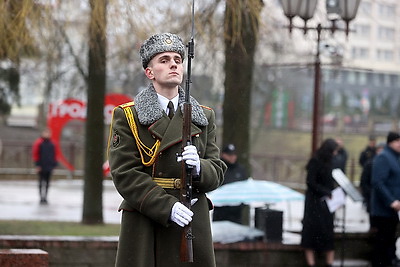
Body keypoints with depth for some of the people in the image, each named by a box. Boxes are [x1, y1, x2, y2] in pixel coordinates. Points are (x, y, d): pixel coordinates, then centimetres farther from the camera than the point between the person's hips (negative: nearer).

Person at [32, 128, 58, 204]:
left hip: (49, 167, 5)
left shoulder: (51, 143, 11)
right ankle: (42, 197, -3)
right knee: (42, 182, -6)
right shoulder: (38, 143, -5)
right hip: (41, 167, -5)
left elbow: (54, 154, 18)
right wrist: (37, 165, -11)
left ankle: (45, 197, 16)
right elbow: (35, 154, -7)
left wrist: (54, 164, 11)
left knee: (47, 183, 8)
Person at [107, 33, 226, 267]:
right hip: (144, 226, -3)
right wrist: (167, 207, -17)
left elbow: (217, 171, 10)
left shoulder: (205, 117, 15)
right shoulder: (127, 116, 3)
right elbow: (125, 173, -7)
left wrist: (199, 169, -15)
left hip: (193, 224, 3)